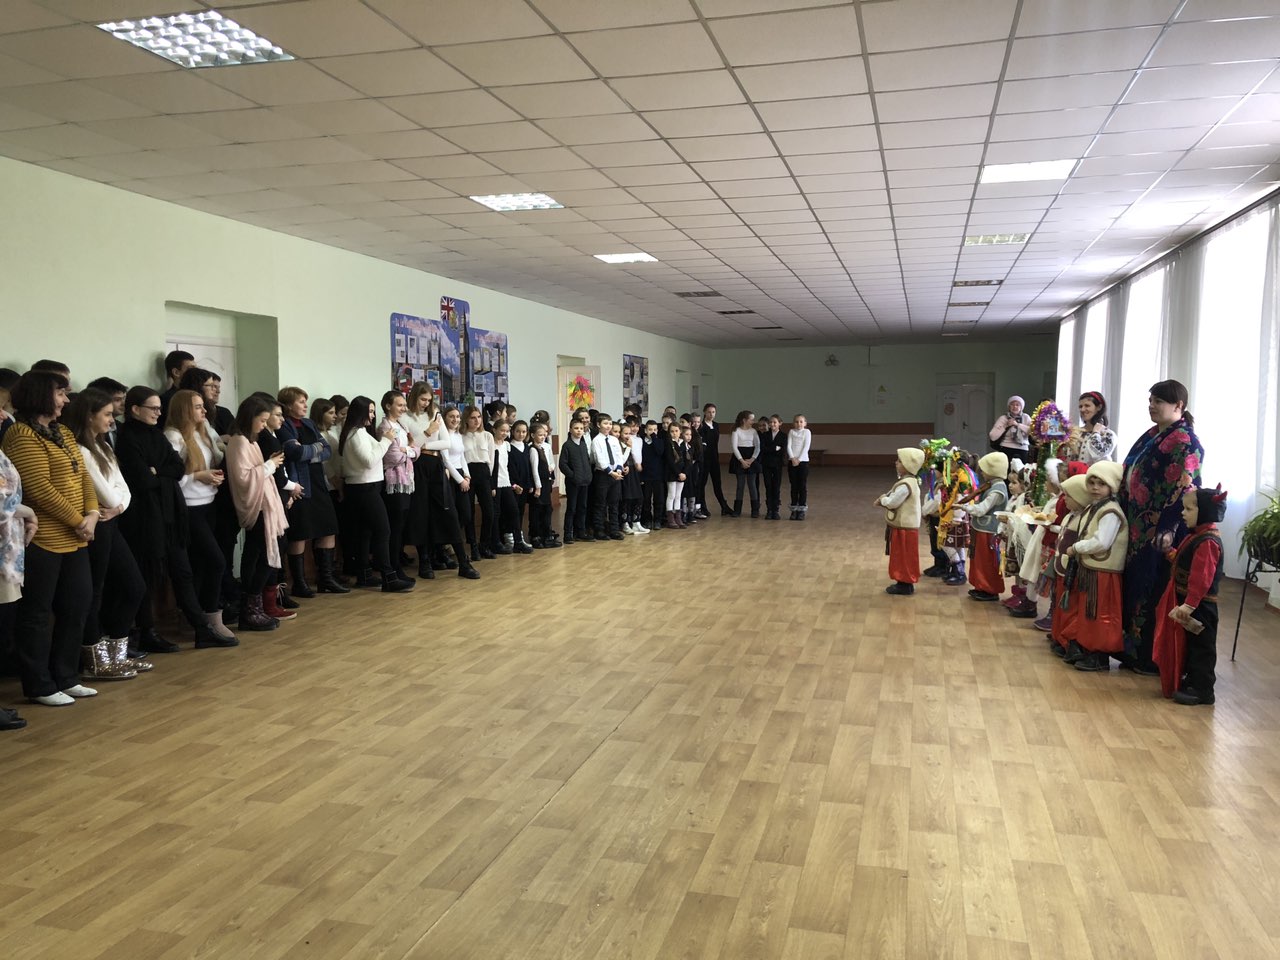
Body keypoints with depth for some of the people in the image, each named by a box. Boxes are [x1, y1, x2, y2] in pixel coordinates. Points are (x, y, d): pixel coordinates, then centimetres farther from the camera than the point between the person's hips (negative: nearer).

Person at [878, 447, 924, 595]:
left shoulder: (905, 485, -24)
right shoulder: (909, 481, 10)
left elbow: (892, 502, -22)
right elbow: (894, 497, 18)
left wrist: (882, 500, -3)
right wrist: (884, 498, 2)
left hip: (903, 528, -10)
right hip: (903, 525, 10)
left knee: (903, 557, 0)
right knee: (902, 557, 17)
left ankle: (905, 585, 7)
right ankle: (904, 582, 25)